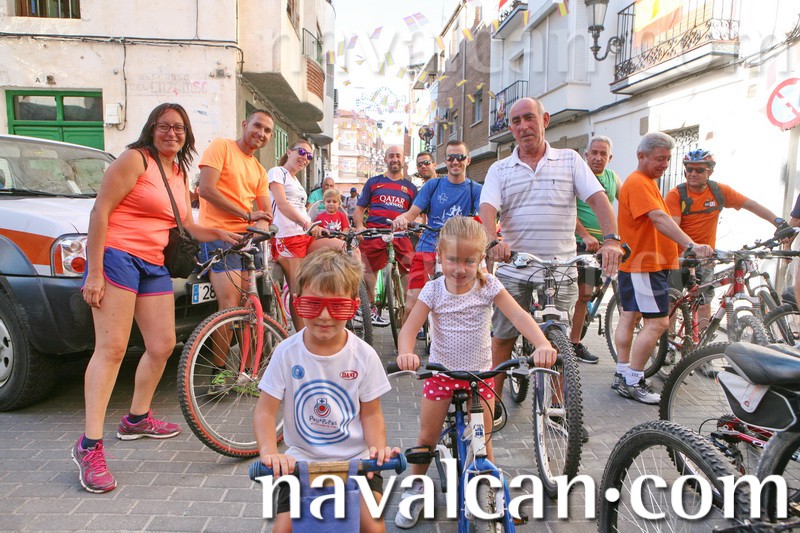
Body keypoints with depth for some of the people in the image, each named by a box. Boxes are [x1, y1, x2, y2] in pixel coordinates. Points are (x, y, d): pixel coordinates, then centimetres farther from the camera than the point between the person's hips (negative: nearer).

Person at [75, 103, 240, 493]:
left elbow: (189, 226, 23)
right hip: (116, 255, -8)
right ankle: (90, 446, -8)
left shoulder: (180, 174, 18)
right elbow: (100, 211, -11)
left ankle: (137, 419, 28)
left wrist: (221, 235, 5)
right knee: (112, 348, -12)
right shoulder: (135, 159, -5)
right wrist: (94, 272, -17)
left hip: (153, 264, 8)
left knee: (163, 345, 8)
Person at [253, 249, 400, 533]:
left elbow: (371, 414, -2)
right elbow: (265, 410, -7)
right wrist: (269, 452, -24)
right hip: (301, 460, 1)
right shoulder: (287, 352, -10)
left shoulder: (364, 355, -10)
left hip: (355, 459, 0)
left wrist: (379, 447, -21)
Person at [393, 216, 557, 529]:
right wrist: (405, 353, -40)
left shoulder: (488, 286, -10)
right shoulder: (434, 290, -10)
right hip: (440, 372, 1)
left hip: (479, 373, 0)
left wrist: (542, 345, -40)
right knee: (427, 438, 10)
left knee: (482, 442, 4)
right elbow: (410, 327, -18)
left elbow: (519, 316, -21)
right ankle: (415, 489, 33)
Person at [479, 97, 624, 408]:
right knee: (503, 337, 7)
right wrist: (493, 241, -29)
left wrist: (611, 239, -21)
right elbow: (487, 208, -8)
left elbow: (598, 198, -3)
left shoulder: (570, 160, 7)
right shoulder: (499, 170, 8)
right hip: (512, 270, 1)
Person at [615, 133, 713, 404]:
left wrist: (686, 247, 18)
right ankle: (632, 382, -2)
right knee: (657, 322, -8)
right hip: (644, 265, -11)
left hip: (637, 262, 11)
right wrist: (691, 244, -38)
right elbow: (659, 219, -29)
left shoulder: (646, 182, 18)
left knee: (630, 317, 12)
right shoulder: (638, 182, -16)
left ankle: (622, 375, 20)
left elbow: (661, 220, 21)